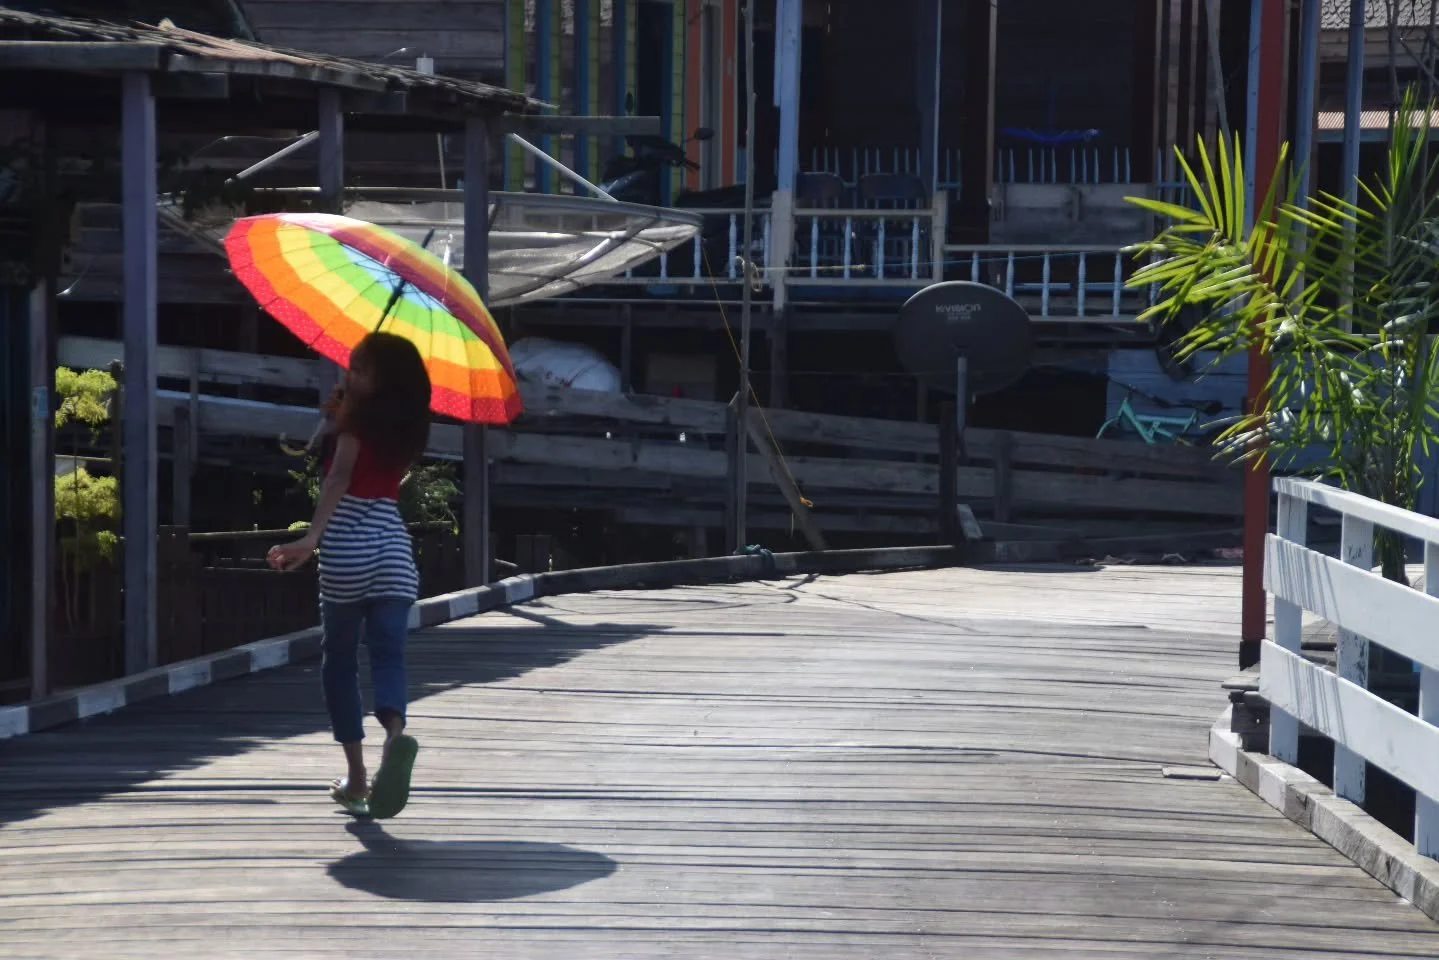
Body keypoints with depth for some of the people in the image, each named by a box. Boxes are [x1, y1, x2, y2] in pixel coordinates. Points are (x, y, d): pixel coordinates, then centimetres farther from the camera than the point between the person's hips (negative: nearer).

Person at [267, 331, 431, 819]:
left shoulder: (359, 418, -4)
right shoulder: (406, 428, 14)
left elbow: (340, 476, -20)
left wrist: (313, 536, -32)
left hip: (347, 546, -4)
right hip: (394, 547, 4)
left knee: (339, 659, 11)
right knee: (388, 655, -6)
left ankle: (356, 777, 10)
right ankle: (395, 733, -38)